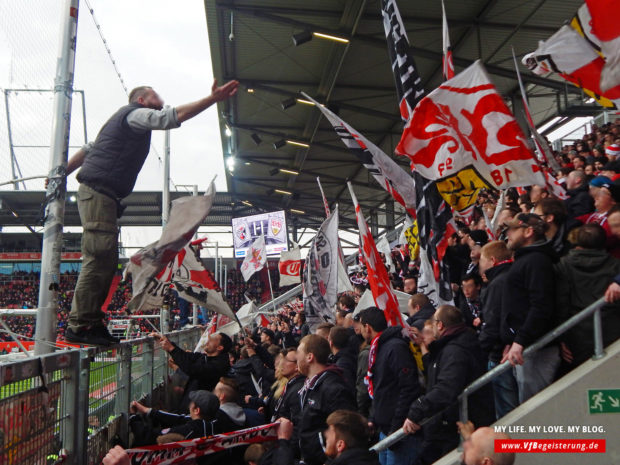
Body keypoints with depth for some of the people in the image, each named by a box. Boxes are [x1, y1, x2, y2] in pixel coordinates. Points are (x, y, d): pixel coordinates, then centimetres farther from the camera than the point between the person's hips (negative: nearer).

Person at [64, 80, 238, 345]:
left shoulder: (123, 121, 28)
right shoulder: (135, 114, -2)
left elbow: (88, 149, 29)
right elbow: (173, 117, -17)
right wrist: (213, 99, -19)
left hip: (98, 194, 10)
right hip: (99, 192, -10)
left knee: (106, 261, 7)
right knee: (98, 259, -14)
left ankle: (91, 323, 8)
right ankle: (80, 326, -13)